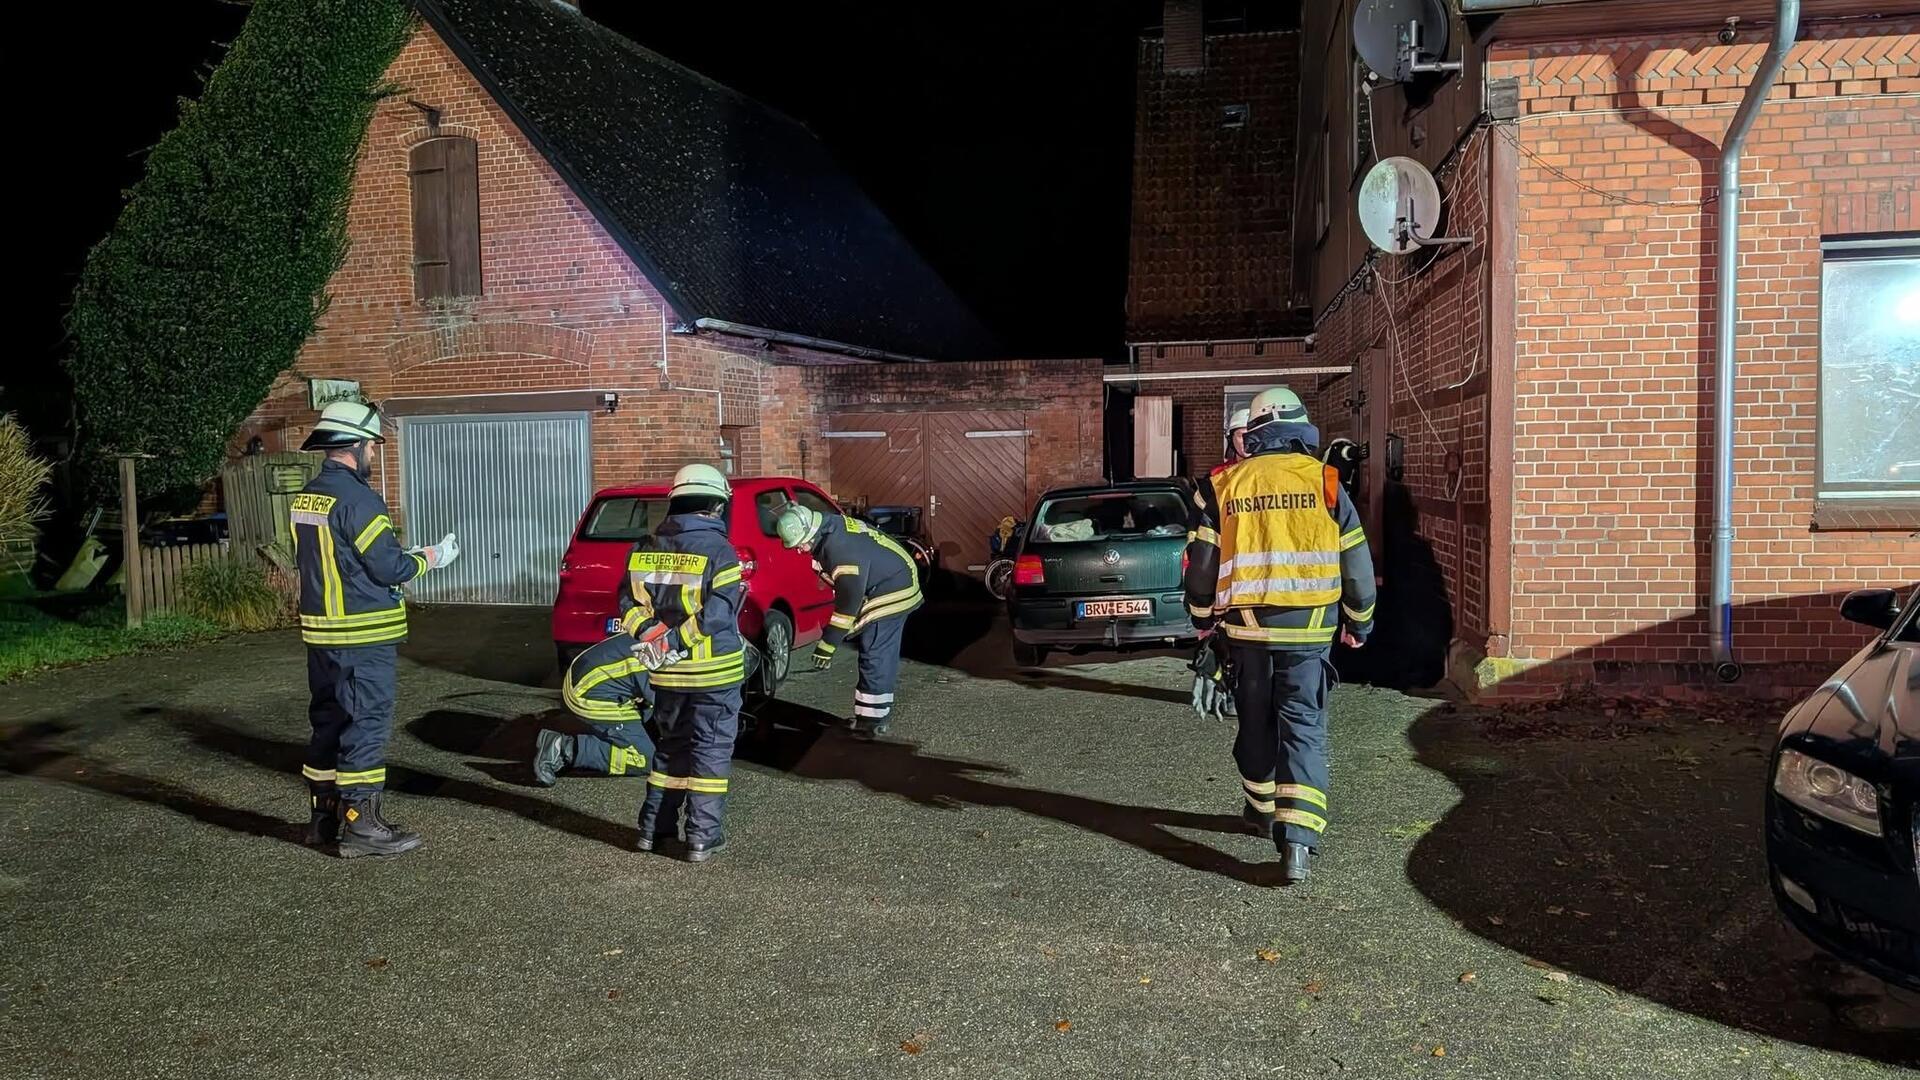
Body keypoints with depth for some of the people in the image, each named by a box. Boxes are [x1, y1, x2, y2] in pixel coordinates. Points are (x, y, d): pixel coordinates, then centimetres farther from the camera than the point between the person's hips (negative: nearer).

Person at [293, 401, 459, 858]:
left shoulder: (306, 498, 11)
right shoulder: (356, 498, -18)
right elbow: (389, 568, -18)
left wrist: (404, 559, 18)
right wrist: (431, 558, -1)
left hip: (320, 633, 9)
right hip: (362, 636, -9)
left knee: (329, 720, 16)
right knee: (366, 725, -2)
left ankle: (323, 815, 24)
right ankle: (360, 824, 2)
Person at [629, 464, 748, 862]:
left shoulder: (645, 548, 5)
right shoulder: (718, 550, -13)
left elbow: (629, 602, 1)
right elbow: (718, 612, -20)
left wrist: (649, 633, -12)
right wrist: (675, 642, -19)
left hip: (666, 673, 6)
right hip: (713, 672, -5)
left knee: (671, 745, 19)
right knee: (711, 750, 4)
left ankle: (654, 828, 23)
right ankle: (703, 837, 4)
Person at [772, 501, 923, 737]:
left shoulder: (843, 549, -32)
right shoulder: (829, 528, -4)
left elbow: (849, 600, -27)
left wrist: (827, 645, -22)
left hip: (890, 593, -10)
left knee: (874, 656, -7)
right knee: (882, 655, 17)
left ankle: (871, 720, 0)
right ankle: (880, 712, 28)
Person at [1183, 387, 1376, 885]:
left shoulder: (1223, 486, 1)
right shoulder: (1324, 482, -2)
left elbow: (1202, 561, 5)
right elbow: (1356, 562, 2)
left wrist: (1203, 617, 20)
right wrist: (1359, 621, 15)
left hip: (1246, 626, 2)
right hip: (1308, 629, -1)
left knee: (1256, 724, 18)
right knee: (1304, 729, 1)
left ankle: (1262, 807, 37)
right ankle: (1298, 837, -10)